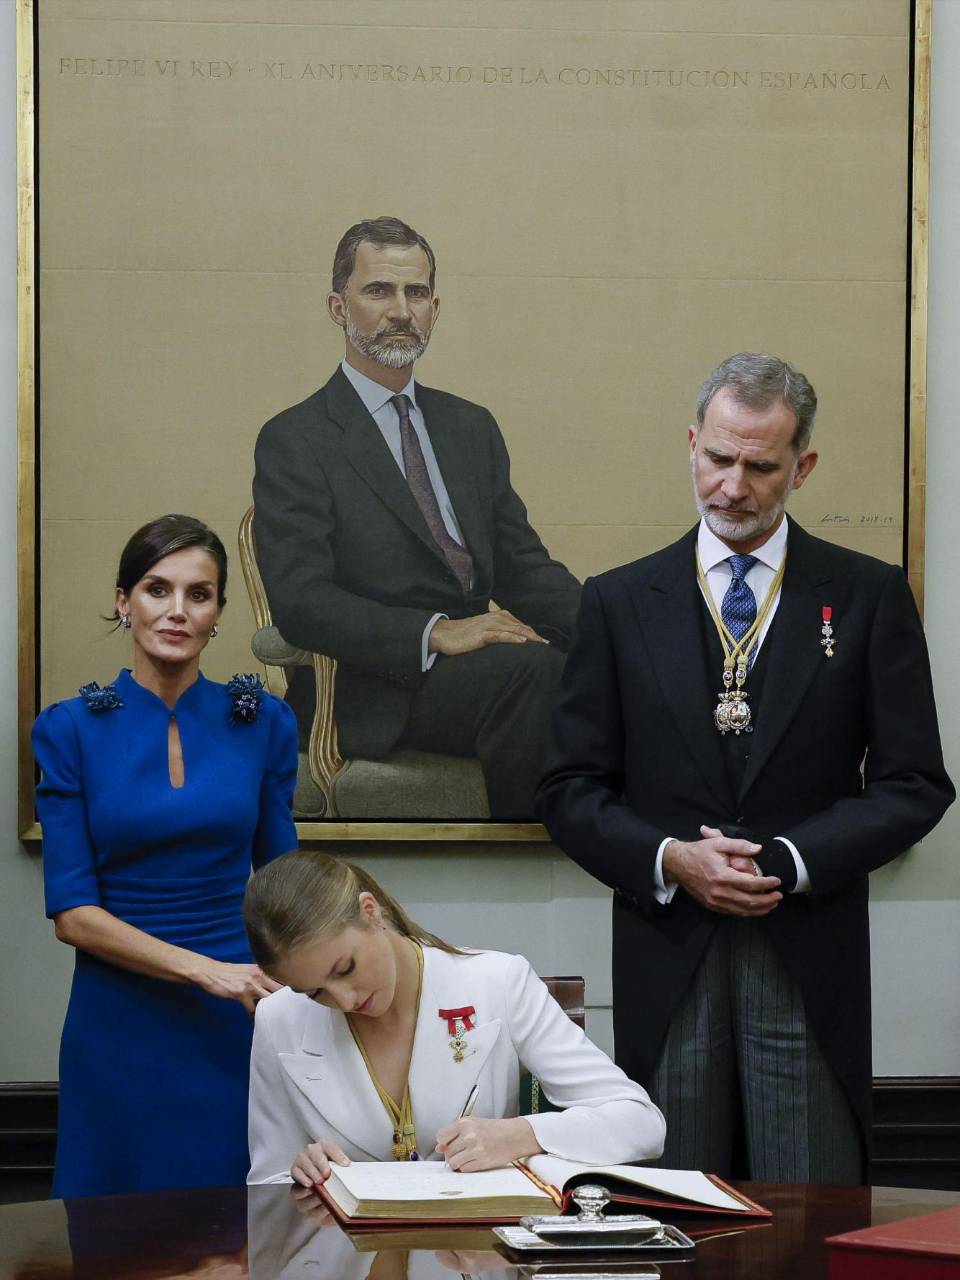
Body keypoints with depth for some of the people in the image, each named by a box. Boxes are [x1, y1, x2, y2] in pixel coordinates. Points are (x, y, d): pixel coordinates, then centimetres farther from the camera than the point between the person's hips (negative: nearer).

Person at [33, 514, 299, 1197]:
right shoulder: (72, 730, -2)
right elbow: (72, 912, -6)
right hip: (121, 1025, -1)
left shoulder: (263, 723, 3)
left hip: (240, 1019, 1)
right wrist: (203, 969, -16)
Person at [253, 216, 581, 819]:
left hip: (474, 660, 5)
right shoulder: (295, 441, 1)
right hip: (371, 692, -5)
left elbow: (523, 567, 17)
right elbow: (300, 599, -12)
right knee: (532, 670, -33)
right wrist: (435, 633, -24)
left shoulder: (471, 427, 21)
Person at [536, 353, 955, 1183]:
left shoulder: (867, 596, 5)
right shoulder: (620, 603, 8)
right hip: (667, 960, 1)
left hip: (809, 961, -1)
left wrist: (789, 863, -11)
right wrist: (670, 860, -11)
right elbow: (570, 792, 6)